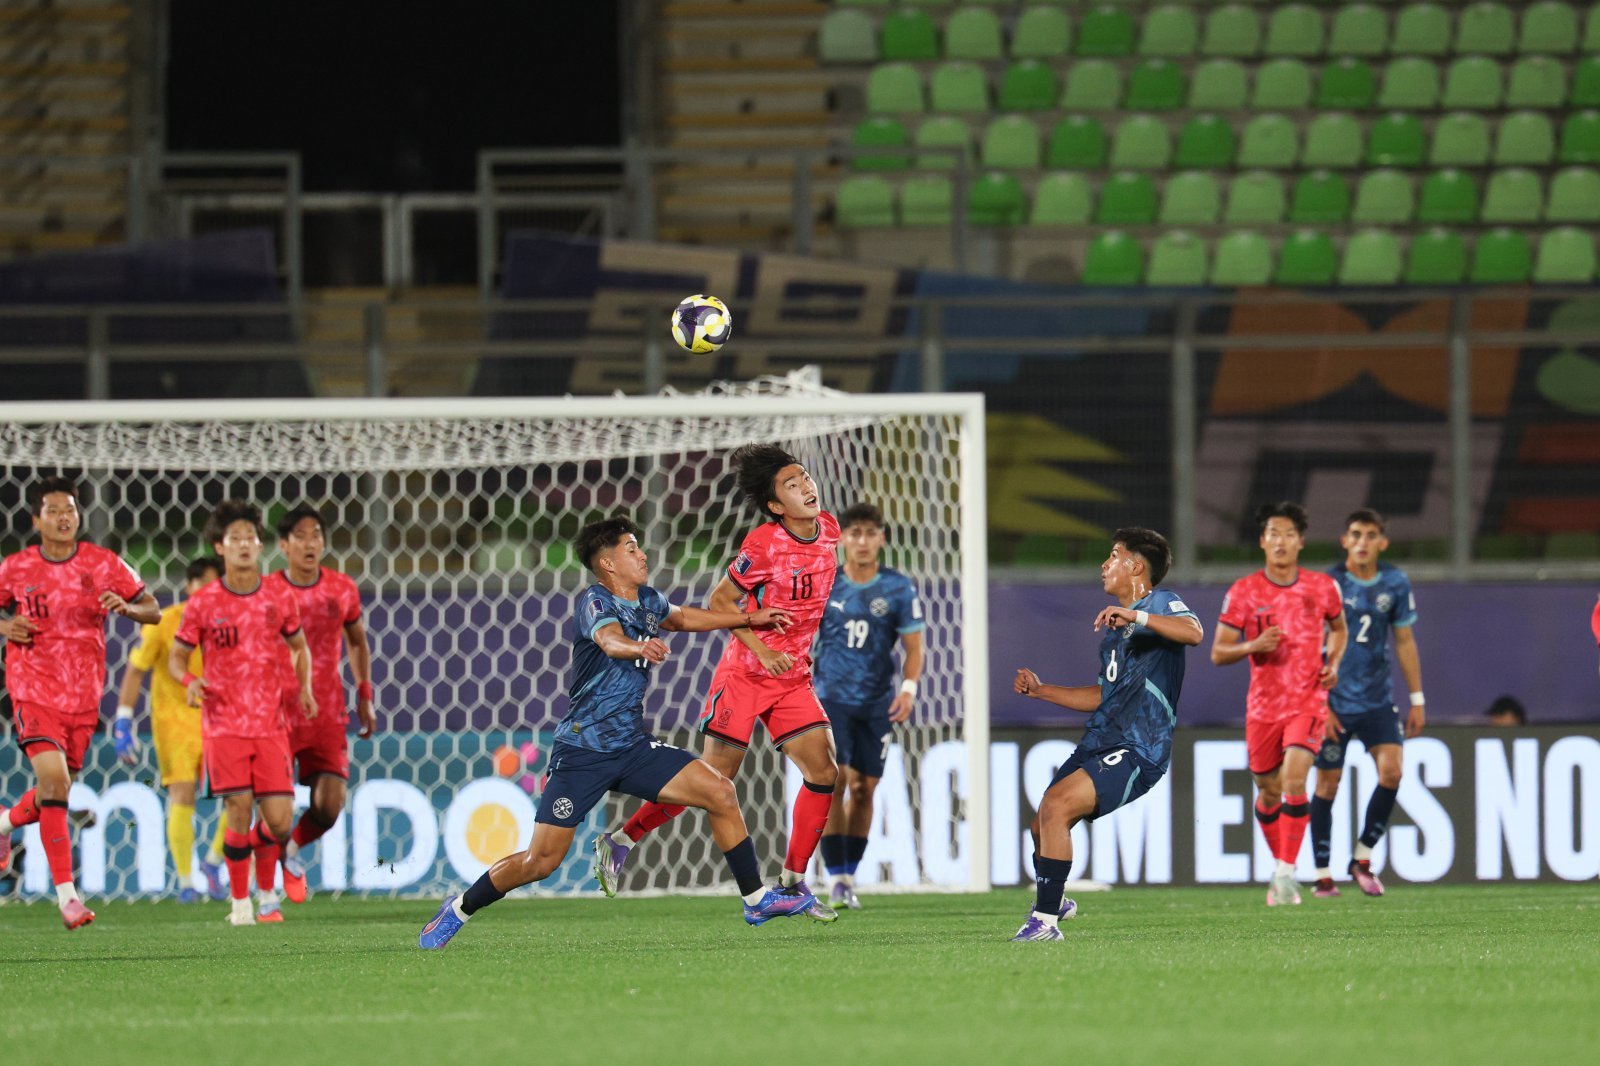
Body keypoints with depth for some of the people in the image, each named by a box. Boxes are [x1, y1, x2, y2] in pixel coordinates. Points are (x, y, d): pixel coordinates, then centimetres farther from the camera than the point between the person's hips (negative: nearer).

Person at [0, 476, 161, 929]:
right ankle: (67, 894, -18)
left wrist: (125, 607, -20)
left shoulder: (103, 564, -1)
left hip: (84, 696, 3)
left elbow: (152, 611, 2)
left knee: (56, 788, 12)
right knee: (54, 781, -18)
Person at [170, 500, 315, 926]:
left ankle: (267, 894, 25)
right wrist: (190, 681, -15)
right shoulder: (203, 604, -2)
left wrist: (305, 688, 1)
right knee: (238, 810, -12)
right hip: (224, 724, -2)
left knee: (279, 818, -4)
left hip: (271, 723, 2)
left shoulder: (279, 598, 3)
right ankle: (240, 902, 6)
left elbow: (299, 646, 18)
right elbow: (176, 656, 7)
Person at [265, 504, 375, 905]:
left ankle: (293, 848, 26)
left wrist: (365, 697, 14)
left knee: (329, 806, -7)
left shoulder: (342, 590, 4)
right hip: (277, 711, -2)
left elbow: (357, 642, 20)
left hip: (327, 712, 2)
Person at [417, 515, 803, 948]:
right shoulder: (594, 601, -14)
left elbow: (682, 618, 32)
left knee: (720, 792, -8)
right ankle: (459, 910, 13)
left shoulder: (647, 601, 8)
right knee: (541, 861, -9)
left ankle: (756, 900, 3)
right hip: (583, 750, -7)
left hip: (632, 747, 7)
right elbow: (610, 640, -37)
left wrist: (749, 618, 32)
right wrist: (639, 647, -59)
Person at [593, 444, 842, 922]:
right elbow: (720, 601, -12)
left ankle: (792, 882, 4)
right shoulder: (764, 544, -19)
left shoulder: (829, 529, 0)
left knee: (824, 771, -7)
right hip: (744, 674, -6)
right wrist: (763, 649, -20)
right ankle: (620, 841, 12)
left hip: (794, 679, 6)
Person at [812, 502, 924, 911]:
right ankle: (837, 878, -14)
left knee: (863, 789, 6)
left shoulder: (898, 588, -1)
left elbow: (913, 646, -1)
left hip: (878, 703, 1)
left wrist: (909, 686, -15)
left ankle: (850, 876, 20)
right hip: (832, 697, -1)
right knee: (834, 781, -15)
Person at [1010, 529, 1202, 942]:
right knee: (1043, 826, 13)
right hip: (1100, 742, 9)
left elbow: (1194, 632, -29)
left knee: (1055, 806, -24)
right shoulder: (1114, 627, 24)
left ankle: (1046, 922, -20)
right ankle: (1052, 903, 40)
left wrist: (1136, 617, -40)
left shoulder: (1161, 604, -5)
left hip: (1137, 751, -9)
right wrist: (1041, 690, 24)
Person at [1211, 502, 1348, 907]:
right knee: (1268, 792, 9)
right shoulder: (1243, 592, -3)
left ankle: (1286, 872, -19)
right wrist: (1253, 646, -21)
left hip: (1308, 703, -1)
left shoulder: (1323, 588, 1)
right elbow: (1218, 652, -1)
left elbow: (1338, 628, 21)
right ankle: (1281, 866, 30)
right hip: (1263, 706, 1)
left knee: (1294, 778, -21)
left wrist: (1333, 663, 1)